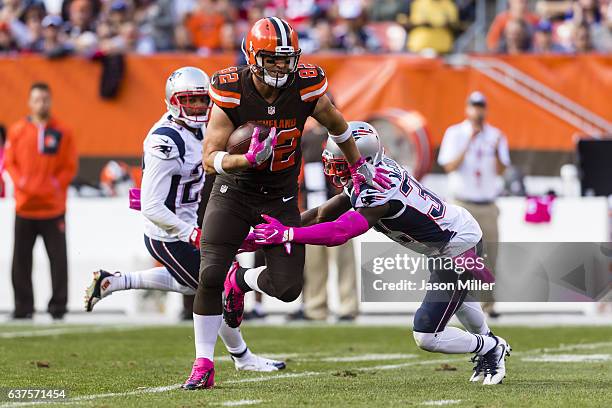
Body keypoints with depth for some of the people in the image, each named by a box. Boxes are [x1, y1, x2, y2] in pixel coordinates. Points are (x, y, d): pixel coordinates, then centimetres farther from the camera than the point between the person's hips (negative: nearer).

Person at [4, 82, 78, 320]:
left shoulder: (62, 133, 2)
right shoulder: (17, 131, 5)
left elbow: (70, 167, 4)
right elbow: (9, 162, 6)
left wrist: (55, 184, -11)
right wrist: (21, 182, -10)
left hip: (53, 208, -1)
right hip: (24, 205, 1)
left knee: (58, 258, -3)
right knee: (21, 260, 2)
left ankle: (58, 306, 3)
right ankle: (23, 307, 9)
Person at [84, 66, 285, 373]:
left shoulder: (196, 129, 0)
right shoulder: (166, 144, -29)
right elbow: (151, 207, -29)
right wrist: (192, 234, -31)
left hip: (186, 227, 10)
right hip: (170, 239, -10)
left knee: (190, 285, 30)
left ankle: (112, 281, 32)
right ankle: (242, 358, 24)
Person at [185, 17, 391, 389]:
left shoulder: (305, 87, -16)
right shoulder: (231, 92, -21)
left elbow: (337, 125, 6)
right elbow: (210, 160, -20)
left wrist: (359, 168, 17)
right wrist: (248, 160, -39)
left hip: (280, 197, 2)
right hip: (234, 191, -2)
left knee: (287, 287, -8)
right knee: (210, 275, -14)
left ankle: (240, 281, 28)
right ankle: (204, 365, 0)